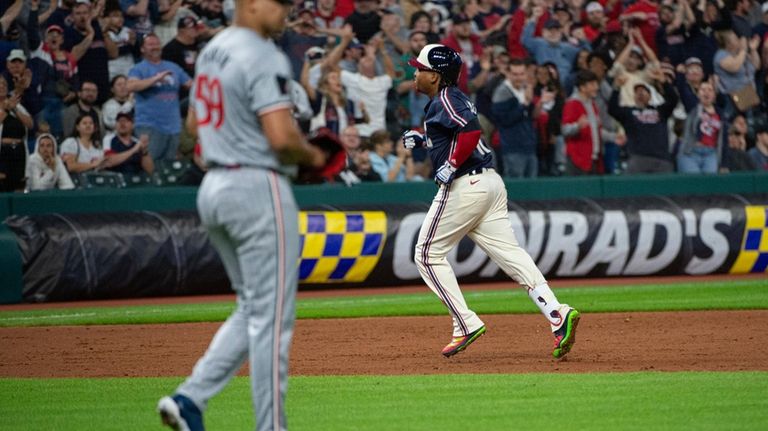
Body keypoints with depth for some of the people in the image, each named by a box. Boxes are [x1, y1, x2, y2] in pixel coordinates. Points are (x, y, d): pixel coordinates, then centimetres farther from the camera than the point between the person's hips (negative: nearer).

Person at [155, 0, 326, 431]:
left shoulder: (211, 51, 13)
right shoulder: (264, 57, -16)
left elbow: (194, 122, 23)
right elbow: (282, 137, -22)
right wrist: (312, 156, -3)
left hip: (214, 187, 9)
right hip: (258, 186, -9)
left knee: (253, 310, 17)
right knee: (272, 317, -2)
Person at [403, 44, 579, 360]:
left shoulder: (445, 99, -9)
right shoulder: (450, 98, 21)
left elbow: (471, 130, -25)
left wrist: (451, 166, -19)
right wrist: (422, 140, 24)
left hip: (464, 187, -10)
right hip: (489, 183, 10)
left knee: (428, 254, 2)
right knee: (510, 254, 0)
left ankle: (466, 324, -3)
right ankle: (558, 314, -15)